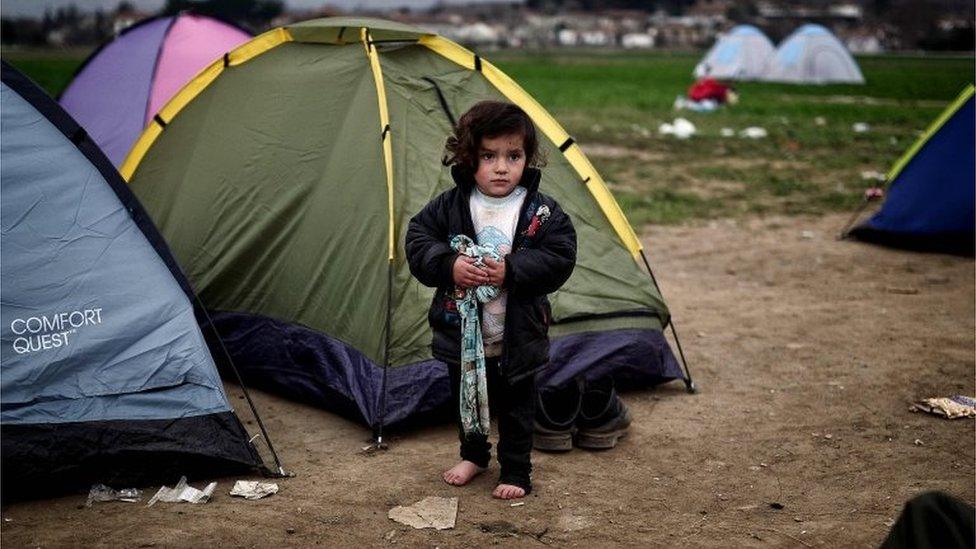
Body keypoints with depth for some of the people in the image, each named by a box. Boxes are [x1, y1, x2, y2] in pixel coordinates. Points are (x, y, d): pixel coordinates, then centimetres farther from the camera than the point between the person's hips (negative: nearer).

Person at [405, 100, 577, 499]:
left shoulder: (542, 212, -11)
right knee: (466, 400, 22)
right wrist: (449, 266, -22)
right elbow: (417, 241, -5)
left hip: (516, 340, -2)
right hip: (462, 335, 2)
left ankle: (516, 472, 30)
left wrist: (511, 271, -26)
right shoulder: (449, 206, -7)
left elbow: (559, 259, -14)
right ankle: (473, 455, 45)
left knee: (515, 406, 12)